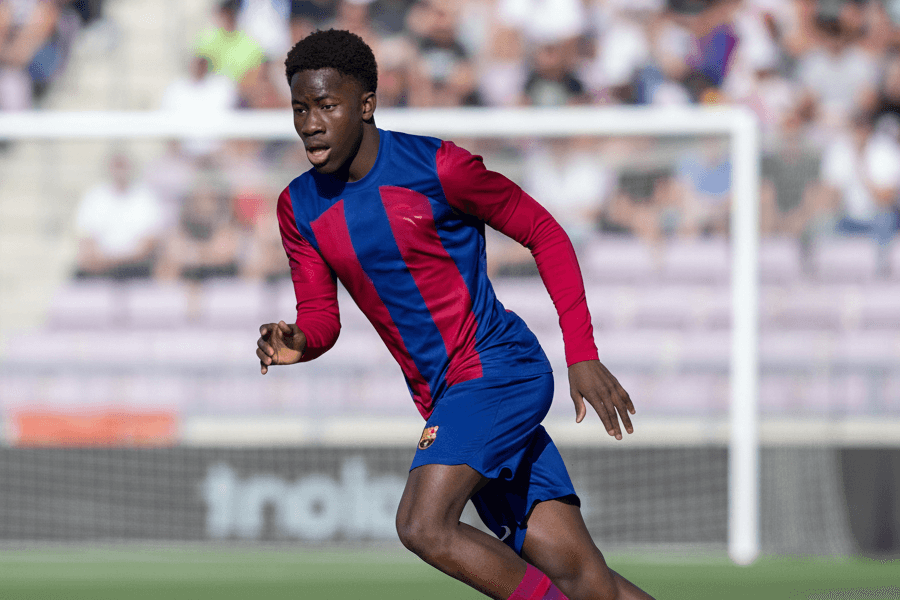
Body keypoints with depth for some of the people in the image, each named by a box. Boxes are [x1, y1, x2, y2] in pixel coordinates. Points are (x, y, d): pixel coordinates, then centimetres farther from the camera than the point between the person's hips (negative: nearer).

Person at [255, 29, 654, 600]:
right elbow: (322, 317, 11)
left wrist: (584, 357, -8)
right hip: (443, 400, 6)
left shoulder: (438, 167, -12)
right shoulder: (301, 209, 5)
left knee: (423, 525, -25)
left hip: (500, 366, -5)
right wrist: (298, 342, -15)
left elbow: (544, 233, -3)